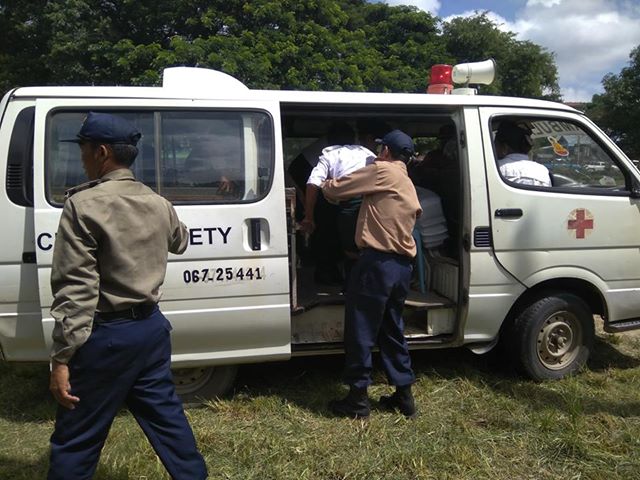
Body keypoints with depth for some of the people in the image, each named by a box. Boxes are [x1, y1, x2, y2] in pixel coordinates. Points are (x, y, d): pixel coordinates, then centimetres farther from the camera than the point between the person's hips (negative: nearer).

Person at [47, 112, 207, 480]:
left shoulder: (84, 205, -16)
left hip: (107, 335, -6)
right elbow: (180, 242, 26)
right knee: (165, 414, 19)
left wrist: (62, 357, -17)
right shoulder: (157, 203, 4)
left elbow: (75, 288, -20)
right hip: (151, 326, 7)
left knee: (75, 438, 7)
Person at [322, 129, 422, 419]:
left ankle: (358, 398, 8)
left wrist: (327, 186, 20)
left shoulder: (382, 171, -4)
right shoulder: (408, 186, 22)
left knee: (360, 331, 0)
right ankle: (404, 395, 22)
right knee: (392, 331, 17)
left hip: (378, 262, -8)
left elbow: (333, 189, -5)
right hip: (402, 265, 9)